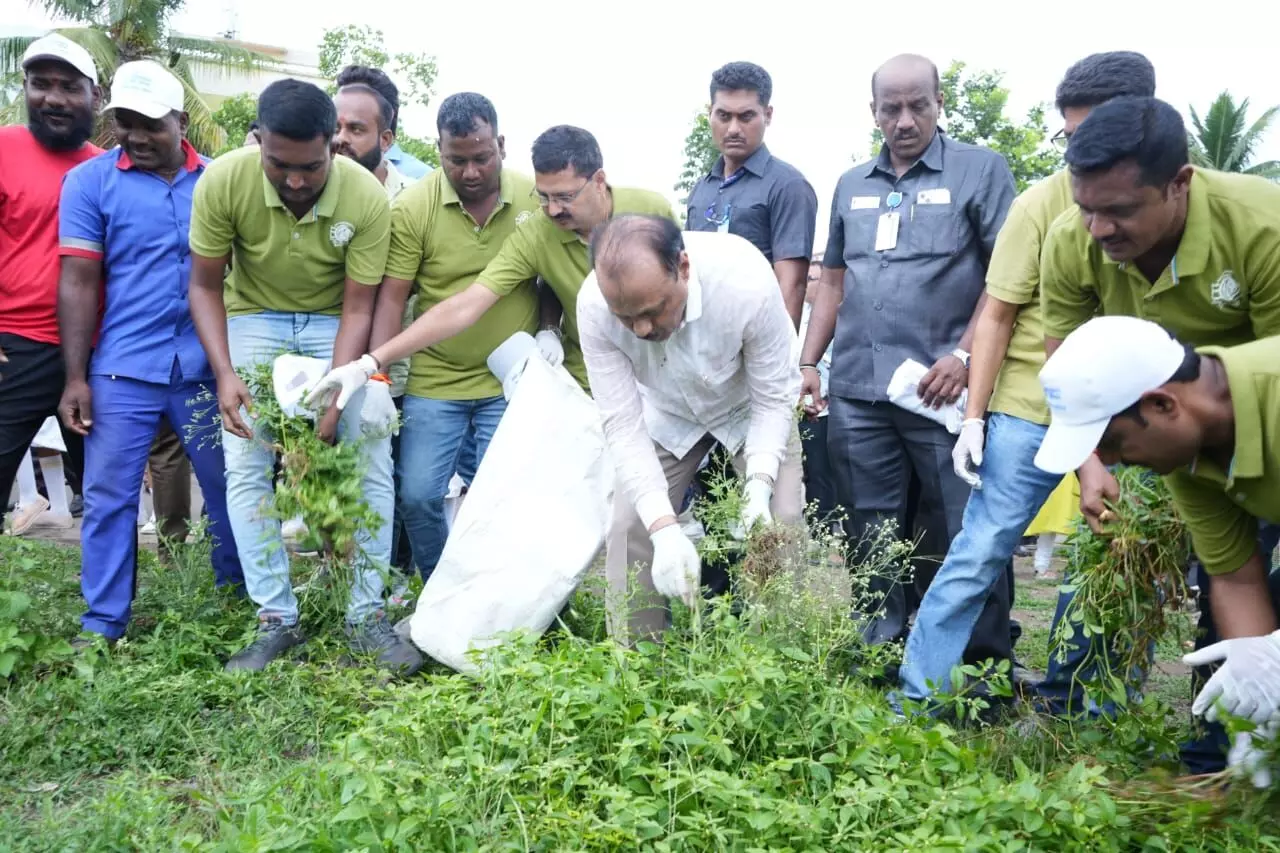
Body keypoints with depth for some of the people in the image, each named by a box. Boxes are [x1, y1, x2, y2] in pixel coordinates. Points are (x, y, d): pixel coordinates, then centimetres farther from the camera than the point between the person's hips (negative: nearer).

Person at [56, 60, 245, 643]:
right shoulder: (89, 181, -1)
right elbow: (78, 282, -3)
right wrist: (76, 378, -7)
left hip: (206, 365, 1)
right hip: (122, 369, -1)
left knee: (227, 485, 11)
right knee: (108, 496, 4)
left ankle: (240, 592, 30)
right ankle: (102, 625, 17)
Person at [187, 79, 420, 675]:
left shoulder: (368, 197, -25)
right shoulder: (223, 182, -22)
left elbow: (357, 309, -18)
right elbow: (205, 285, -10)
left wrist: (333, 405, -25)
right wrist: (224, 374, -22)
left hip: (336, 323, -1)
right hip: (254, 317, 1)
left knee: (372, 457, -10)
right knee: (245, 464, -8)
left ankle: (367, 616, 1)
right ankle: (277, 620, 2)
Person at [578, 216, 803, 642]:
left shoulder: (748, 282, -37)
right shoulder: (594, 305, -32)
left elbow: (775, 398, -24)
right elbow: (622, 423, -28)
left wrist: (759, 487, -37)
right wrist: (664, 528, -37)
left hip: (750, 409, -1)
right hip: (667, 415, 2)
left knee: (780, 528, -11)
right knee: (629, 528, -6)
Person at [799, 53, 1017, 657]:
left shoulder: (980, 170, 2)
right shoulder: (852, 186, 17)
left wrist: (965, 356, -14)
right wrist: (809, 362, 12)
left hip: (940, 391, -4)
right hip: (855, 393, 5)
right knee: (871, 539, 11)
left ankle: (990, 666, 15)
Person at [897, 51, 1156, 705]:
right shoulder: (1043, 203, -5)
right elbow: (997, 316, -3)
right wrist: (974, 417, -6)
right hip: (1032, 409, -2)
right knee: (978, 557, -1)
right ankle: (914, 702, 10)